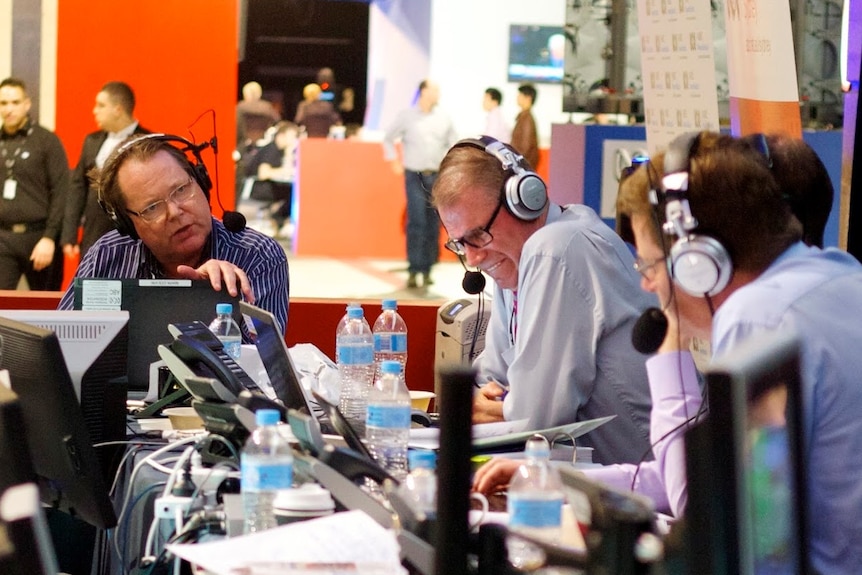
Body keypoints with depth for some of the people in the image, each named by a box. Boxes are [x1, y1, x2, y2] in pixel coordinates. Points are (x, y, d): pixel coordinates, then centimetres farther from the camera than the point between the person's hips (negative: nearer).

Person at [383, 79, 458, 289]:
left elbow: (453, 143, 18)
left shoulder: (443, 118, 8)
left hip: (437, 177, 3)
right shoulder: (407, 116, 2)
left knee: (433, 225, 3)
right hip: (415, 177, -3)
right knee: (416, 222, -12)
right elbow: (389, 139, 12)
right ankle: (413, 271, -11)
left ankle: (427, 270, 9)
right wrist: (394, 161, 5)